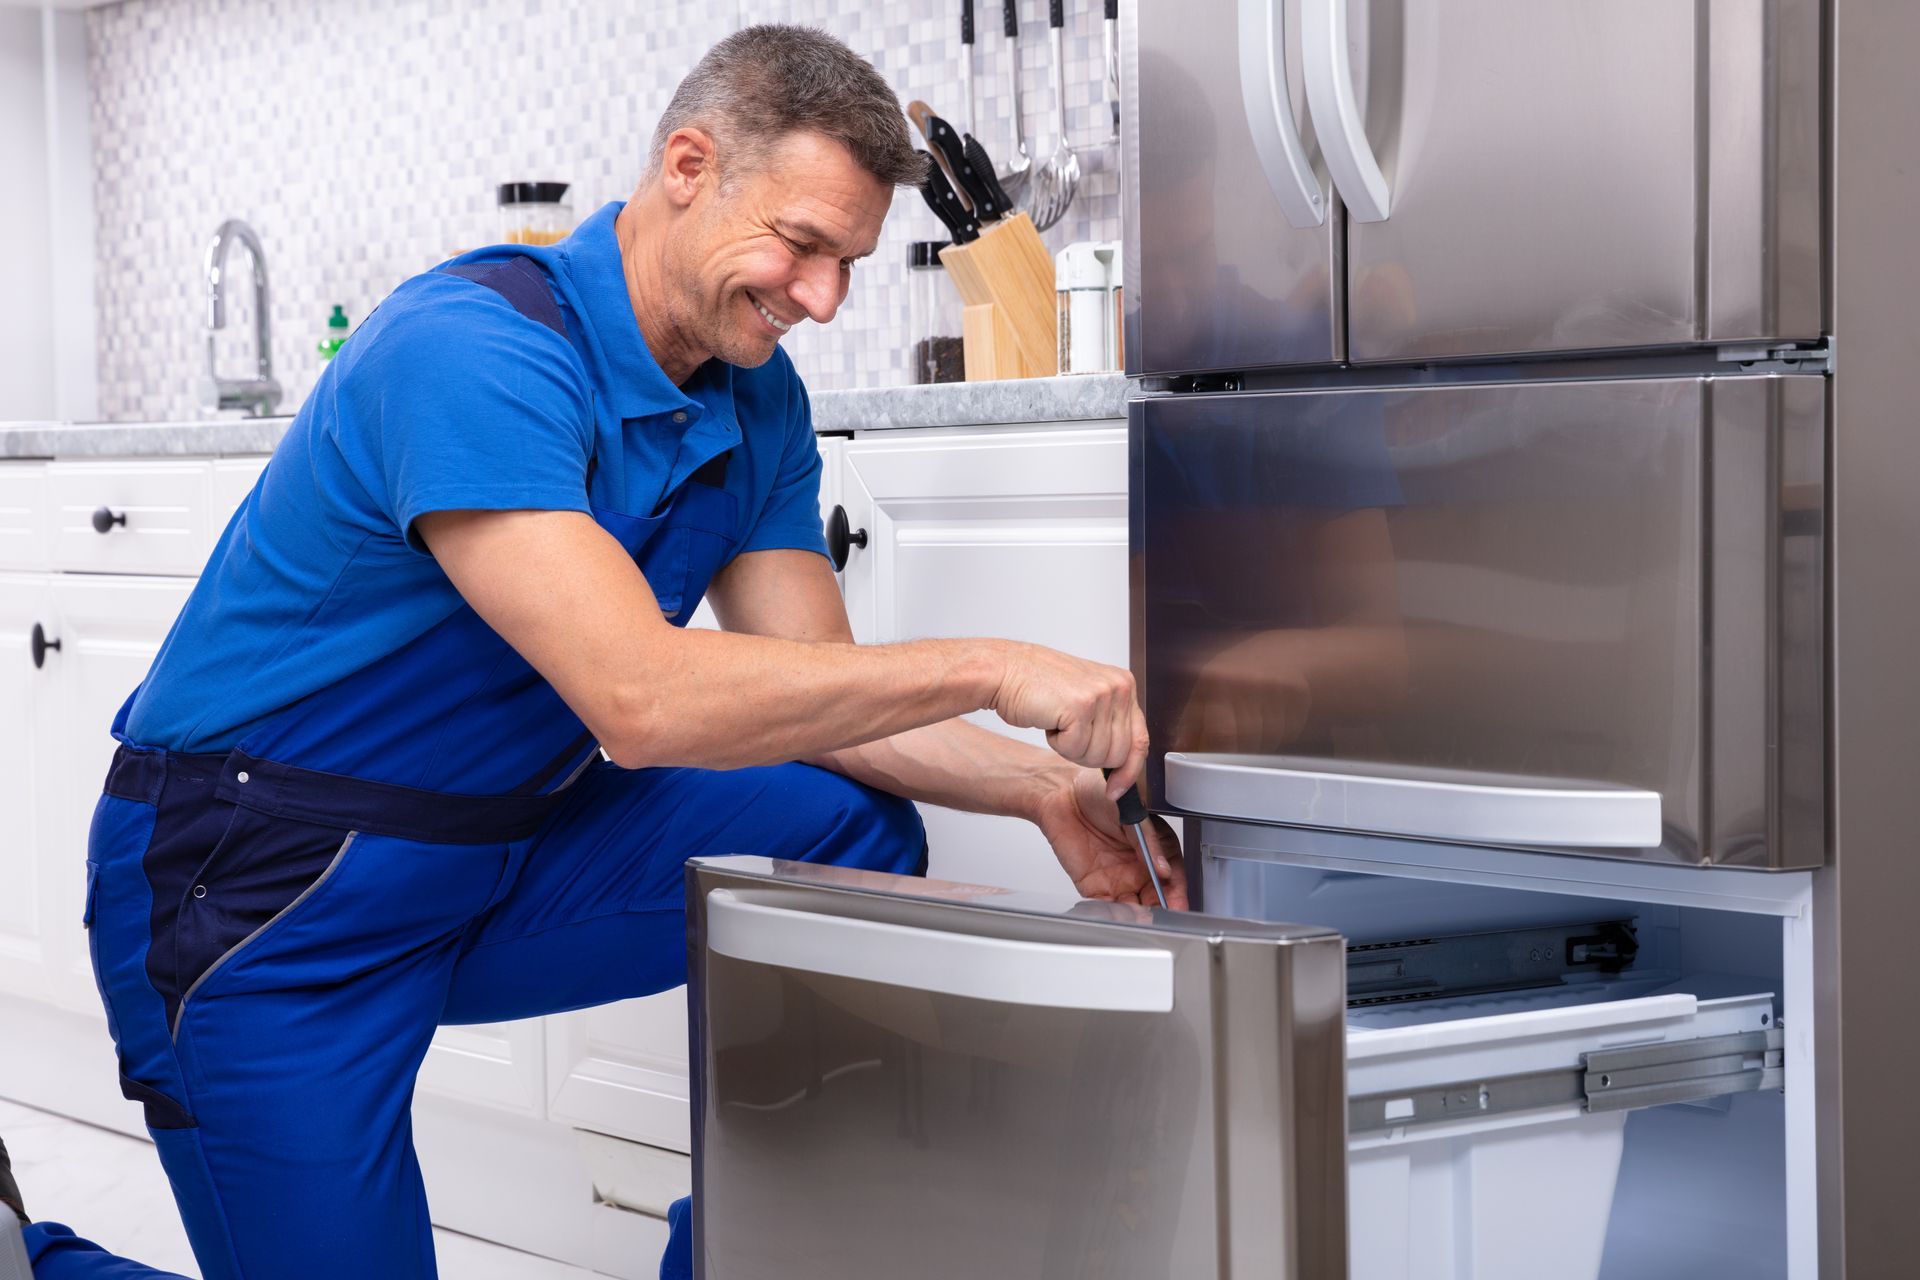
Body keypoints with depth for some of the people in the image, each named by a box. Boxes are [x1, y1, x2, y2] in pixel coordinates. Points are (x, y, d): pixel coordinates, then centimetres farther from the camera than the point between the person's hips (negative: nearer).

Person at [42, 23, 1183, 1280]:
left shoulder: (758, 399, 1)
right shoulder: (471, 351, -27)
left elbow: (817, 694, 1)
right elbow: (639, 697, -36)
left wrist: (1040, 785, -16)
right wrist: (988, 670, -33)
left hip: (502, 850, 8)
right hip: (264, 896, -7)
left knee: (852, 833, -8)